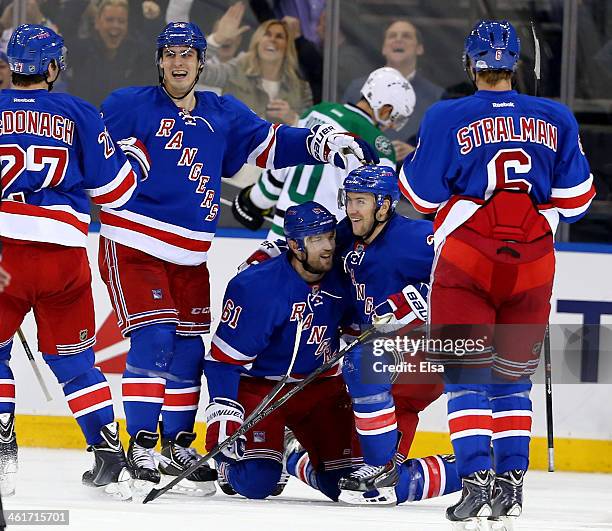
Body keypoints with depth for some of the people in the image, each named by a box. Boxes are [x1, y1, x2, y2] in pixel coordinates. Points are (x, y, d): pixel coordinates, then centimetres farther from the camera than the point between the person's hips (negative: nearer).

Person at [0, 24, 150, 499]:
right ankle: (109, 452, 9)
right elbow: (116, 189, 12)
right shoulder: (78, 115, 8)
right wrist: (135, 155, 30)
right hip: (65, 256, 2)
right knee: (73, 360, 15)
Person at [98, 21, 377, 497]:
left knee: (189, 347, 7)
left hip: (189, 256, 6)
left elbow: (270, 144, 15)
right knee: (153, 339, -15)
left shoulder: (223, 115, 12)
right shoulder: (130, 106, -4)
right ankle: (141, 446, -9)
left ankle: (179, 443, 21)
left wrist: (324, 143, 4)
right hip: (132, 246, -6)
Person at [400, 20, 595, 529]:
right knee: (513, 376, 14)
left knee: (467, 373, 1)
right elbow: (576, 199, 9)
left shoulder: (448, 119, -4)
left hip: (466, 261, -3)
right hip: (532, 265, 3)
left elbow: (423, 194, 0)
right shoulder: (556, 119, 5)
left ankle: (476, 479, -11)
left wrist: (412, 160, 20)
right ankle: (512, 482, 9)